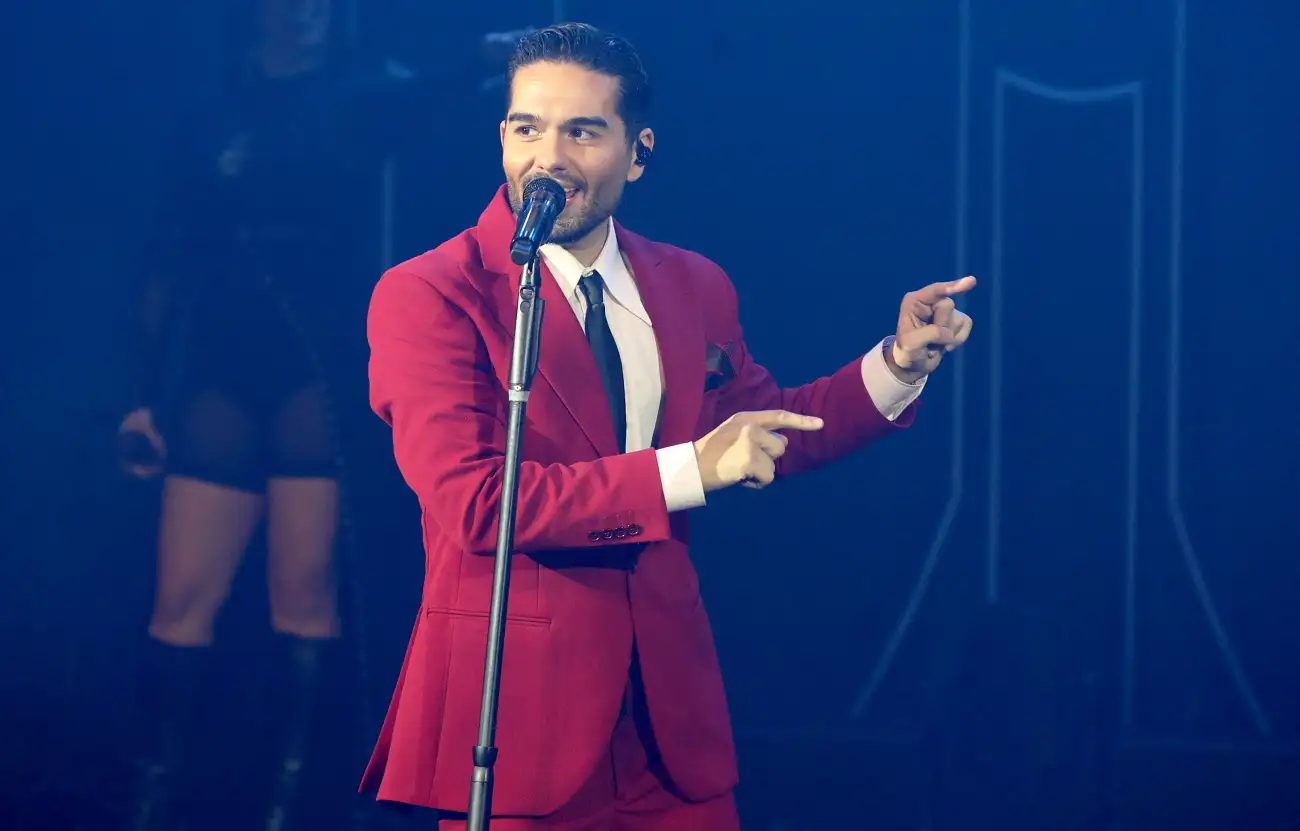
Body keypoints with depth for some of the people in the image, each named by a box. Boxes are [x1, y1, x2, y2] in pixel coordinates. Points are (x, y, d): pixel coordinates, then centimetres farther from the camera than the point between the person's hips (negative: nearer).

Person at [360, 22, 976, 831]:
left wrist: (898, 364, 8)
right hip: (515, 702, -5)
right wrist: (689, 470, -23)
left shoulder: (694, 287, 8)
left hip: (670, 699, 5)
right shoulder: (427, 296, -11)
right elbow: (471, 502, -21)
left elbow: (765, 429, 24)